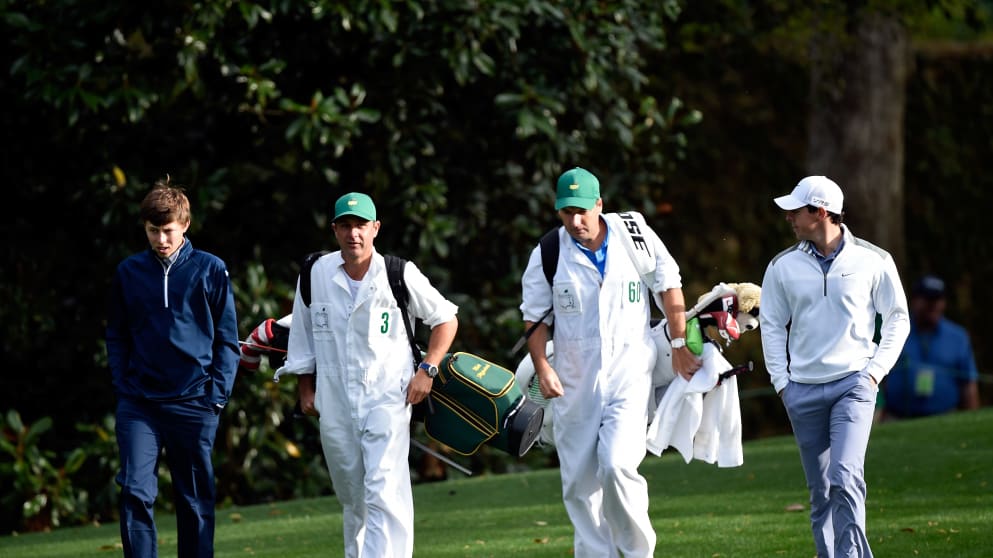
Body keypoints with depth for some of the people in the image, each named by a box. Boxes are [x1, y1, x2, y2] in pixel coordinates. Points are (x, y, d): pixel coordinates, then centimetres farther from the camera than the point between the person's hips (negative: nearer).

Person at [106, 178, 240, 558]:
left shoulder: (210, 270, 1)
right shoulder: (128, 272, 6)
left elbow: (227, 339, 3)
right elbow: (117, 337, 12)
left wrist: (218, 393, -5)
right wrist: (121, 388, 1)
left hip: (193, 403, -1)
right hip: (139, 404, 1)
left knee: (196, 501, 6)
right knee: (135, 492, -11)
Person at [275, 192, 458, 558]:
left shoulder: (400, 275, -5)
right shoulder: (316, 274, 3)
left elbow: (446, 319, 6)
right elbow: (303, 334, 15)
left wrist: (427, 370, -4)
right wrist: (305, 388, 13)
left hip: (387, 399, -3)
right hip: (335, 403, 3)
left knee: (385, 495, -16)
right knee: (353, 499, 12)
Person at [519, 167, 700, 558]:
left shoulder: (637, 239, -4)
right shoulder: (547, 255, -2)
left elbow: (668, 284, 8)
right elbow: (535, 317, 4)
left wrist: (680, 346, 7)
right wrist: (542, 367, -9)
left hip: (629, 378, -2)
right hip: (574, 386, 2)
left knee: (617, 466, -19)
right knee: (579, 482, 3)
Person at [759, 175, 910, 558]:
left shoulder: (873, 261, 0)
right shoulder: (783, 266, 5)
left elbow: (897, 319, 8)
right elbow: (771, 325, 12)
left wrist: (876, 371, -2)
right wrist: (781, 382, 3)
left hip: (854, 385, -3)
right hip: (803, 391, 3)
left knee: (846, 478, -19)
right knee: (820, 492, 6)